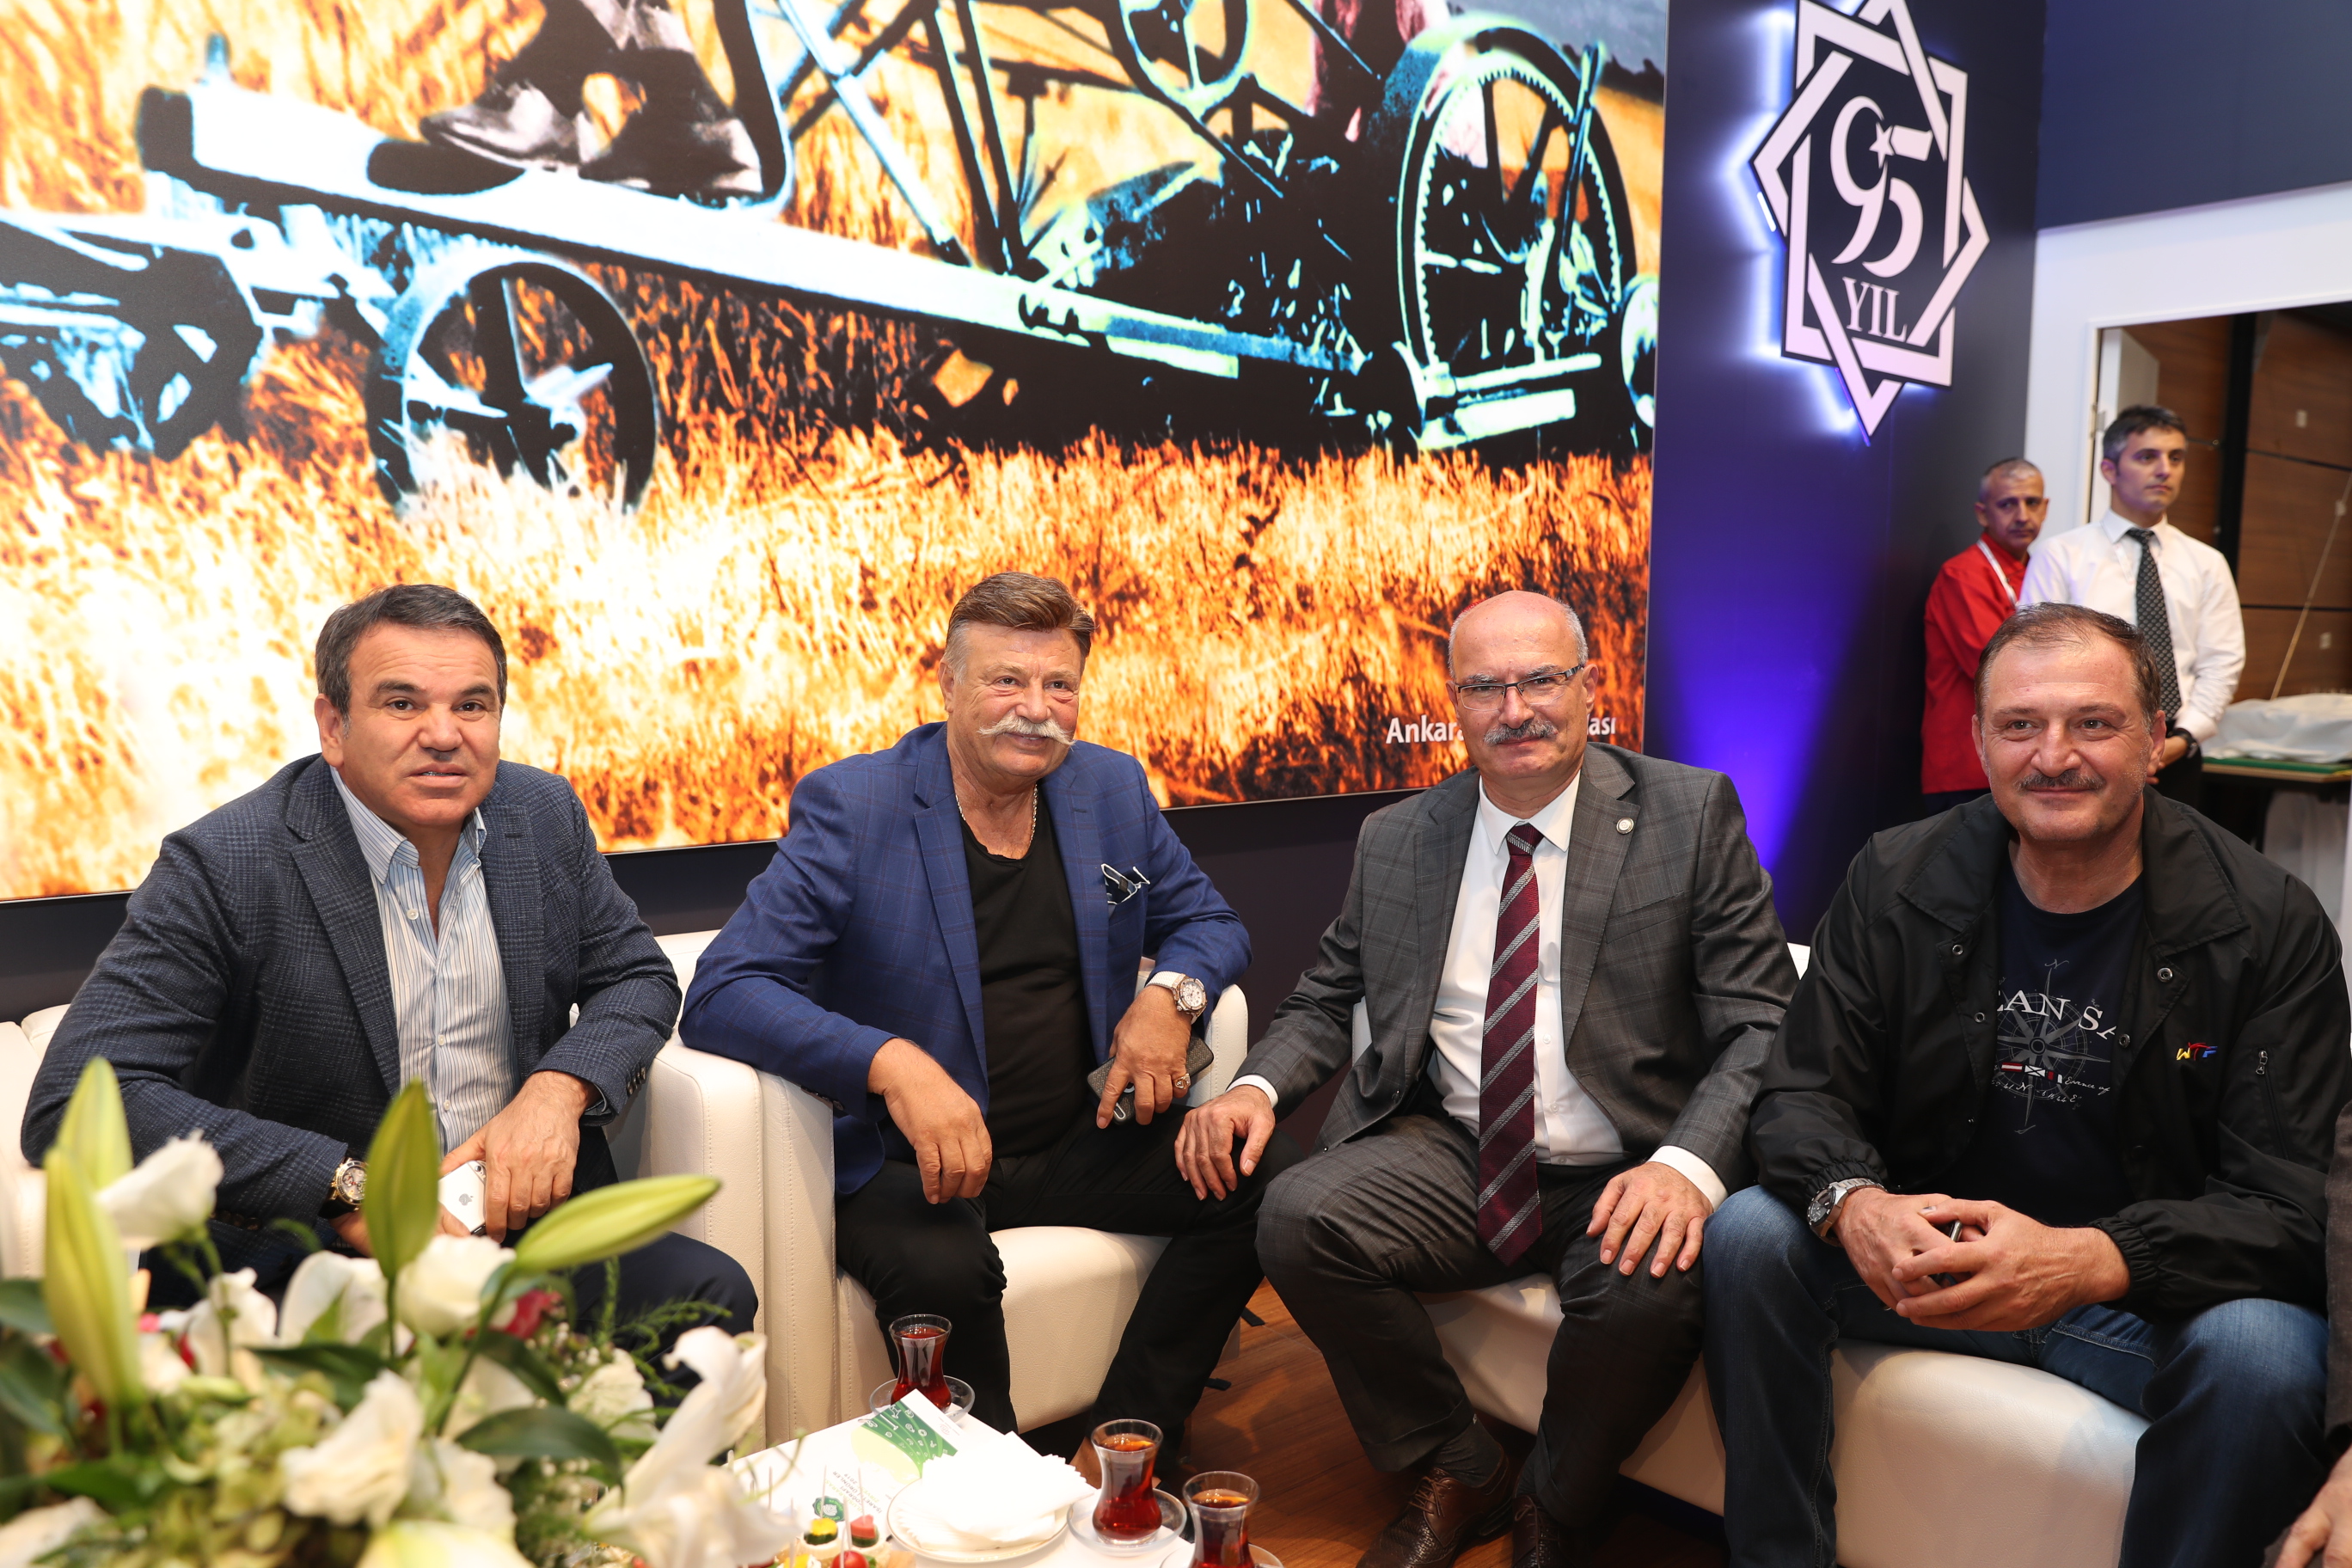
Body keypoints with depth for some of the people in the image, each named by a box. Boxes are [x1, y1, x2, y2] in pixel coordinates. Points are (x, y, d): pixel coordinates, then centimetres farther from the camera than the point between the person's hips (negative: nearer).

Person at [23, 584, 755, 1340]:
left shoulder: (546, 815, 2)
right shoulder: (221, 866, -13)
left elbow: (638, 976, 12)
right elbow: (74, 1101, -19)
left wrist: (560, 1088, -10)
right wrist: (345, 1186, -26)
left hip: (528, 1215, 6)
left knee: (712, 1293, -20)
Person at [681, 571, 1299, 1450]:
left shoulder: (1112, 791, 5)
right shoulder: (848, 809, -10)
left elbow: (1209, 923, 17)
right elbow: (722, 992, -17)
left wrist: (1172, 994, -8)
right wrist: (892, 1063, -34)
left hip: (1080, 1140, 5)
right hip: (908, 1160, -5)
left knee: (1266, 1175, -13)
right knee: (941, 1270, -34)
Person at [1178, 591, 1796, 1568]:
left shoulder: (1691, 816, -2)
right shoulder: (1395, 840, 8)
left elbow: (1761, 1027, -7)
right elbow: (1325, 1002, 14)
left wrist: (1689, 1163, -26)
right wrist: (1257, 1085, -9)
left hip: (1624, 1179, -2)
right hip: (1450, 1158, 3)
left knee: (1651, 1292, -33)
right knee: (1298, 1217, -23)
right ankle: (1457, 1478, 4)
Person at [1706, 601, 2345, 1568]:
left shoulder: (2270, 926, -11)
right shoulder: (1896, 881, -5)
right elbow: (1804, 1092, -4)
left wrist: (2086, 1261, -34)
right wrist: (1852, 1204, -29)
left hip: (2144, 1290, -2)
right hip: (1922, 1261, 2)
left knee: (2264, 1352, -33)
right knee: (1747, 1235, -21)